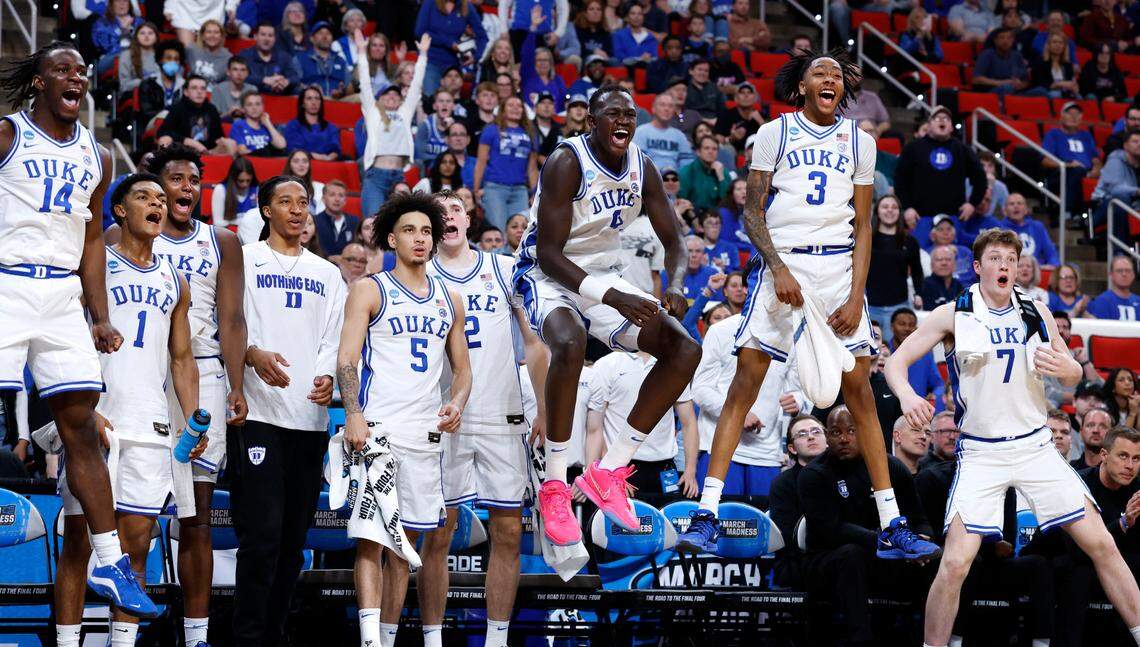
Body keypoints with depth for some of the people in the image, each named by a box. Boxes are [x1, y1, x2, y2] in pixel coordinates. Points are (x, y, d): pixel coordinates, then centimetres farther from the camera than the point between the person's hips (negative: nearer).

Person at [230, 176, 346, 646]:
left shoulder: (327, 274, 19)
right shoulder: (243, 261, 6)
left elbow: (333, 339, 13)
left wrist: (328, 376, -8)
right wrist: (253, 354, -23)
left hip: (310, 414, 5)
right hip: (257, 412, -5)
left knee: (293, 539, 6)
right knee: (262, 533, -13)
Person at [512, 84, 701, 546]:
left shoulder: (642, 169, -3)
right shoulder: (567, 164, -22)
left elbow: (672, 241, 4)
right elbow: (548, 253, -26)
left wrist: (675, 285, -20)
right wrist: (612, 298, -36)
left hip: (604, 278, 7)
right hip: (548, 277, -7)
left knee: (684, 351, -6)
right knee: (569, 344, -39)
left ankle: (608, 473, -1)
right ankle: (554, 487, -28)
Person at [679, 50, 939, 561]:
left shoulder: (858, 141, 12)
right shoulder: (774, 133, 5)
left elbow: (863, 226, 10)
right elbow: (752, 212, 2)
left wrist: (855, 295, -2)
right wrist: (777, 268, -13)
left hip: (840, 269, 2)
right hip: (784, 264, -2)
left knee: (860, 392, -1)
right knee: (744, 384, -9)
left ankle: (892, 528, 1)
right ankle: (706, 515, -9)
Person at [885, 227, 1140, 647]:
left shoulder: (1036, 313, 5)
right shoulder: (955, 314, -4)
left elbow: (1074, 374, 15)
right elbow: (897, 360, -4)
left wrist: (1065, 368, -10)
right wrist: (907, 394, -27)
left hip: (1035, 446, 3)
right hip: (980, 452, -3)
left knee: (1100, 544, -1)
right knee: (956, 562, -15)